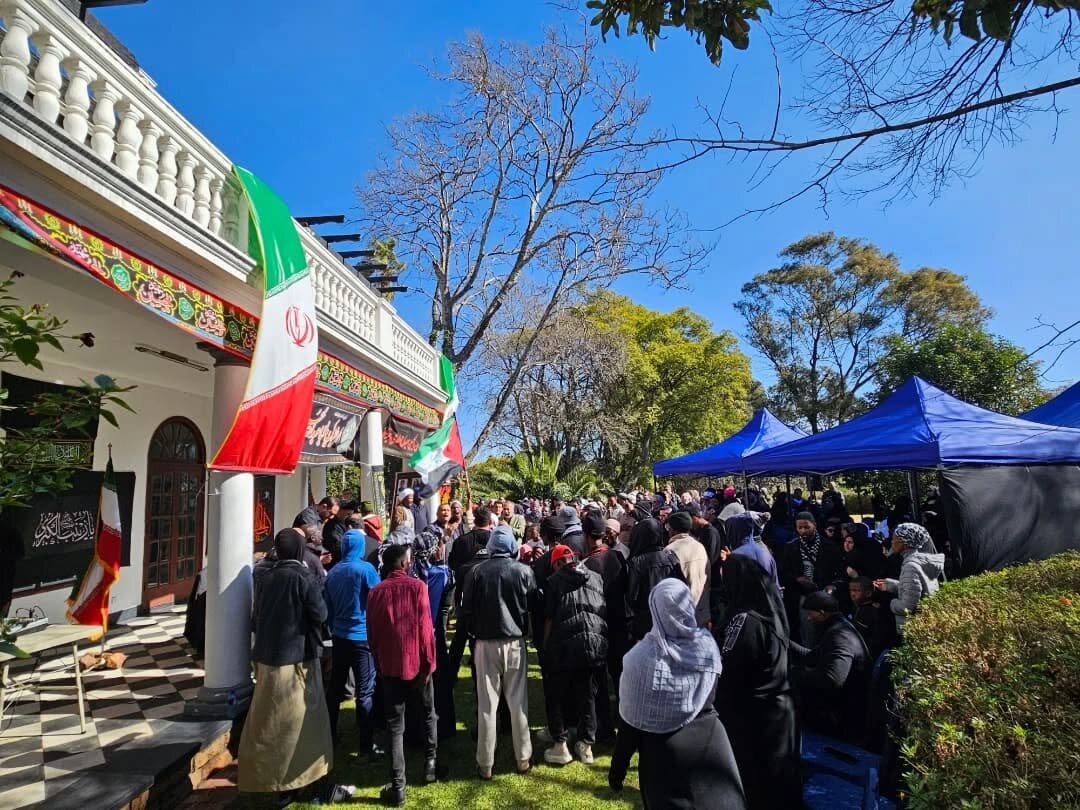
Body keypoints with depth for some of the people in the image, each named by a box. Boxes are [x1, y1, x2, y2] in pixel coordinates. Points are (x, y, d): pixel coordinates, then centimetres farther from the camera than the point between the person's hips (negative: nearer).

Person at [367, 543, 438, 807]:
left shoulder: (376, 592, -1)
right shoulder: (416, 586, -10)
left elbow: (373, 634, 3)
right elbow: (425, 628, -13)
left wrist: (379, 664, 13)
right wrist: (429, 663, -6)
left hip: (389, 665, 2)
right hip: (416, 661, -2)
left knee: (395, 725, 8)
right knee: (428, 713, 22)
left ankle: (397, 787, 8)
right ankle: (430, 764, 28)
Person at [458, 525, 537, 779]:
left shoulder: (476, 572, -7)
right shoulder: (524, 571, -7)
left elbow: (466, 610, -1)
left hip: (486, 643, 0)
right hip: (515, 642, 1)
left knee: (486, 705, 8)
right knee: (518, 702, 12)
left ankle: (485, 764, 16)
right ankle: (523, 759, 22)